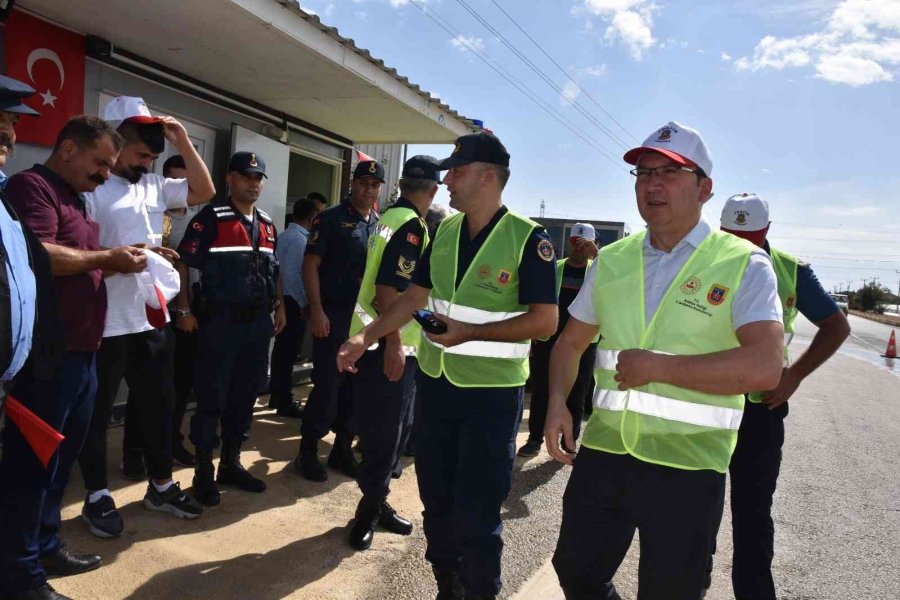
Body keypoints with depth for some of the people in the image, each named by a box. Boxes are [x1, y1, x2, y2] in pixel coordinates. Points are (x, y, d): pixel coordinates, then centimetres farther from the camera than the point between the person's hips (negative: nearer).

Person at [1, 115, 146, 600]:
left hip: (79, 354, 10)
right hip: (46, 357, -10)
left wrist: (115, 264, 8)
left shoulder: (75, 199, 20)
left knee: (61, 458, 16)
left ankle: (45, 548, 30)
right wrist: (106, 258, -13)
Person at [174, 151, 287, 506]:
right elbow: (183, 263, -8)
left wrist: (279, 306, 14)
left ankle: (231, 463, 27)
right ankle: (203, 472, 14)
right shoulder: (211, 219, -7)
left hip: (258, 321, 6)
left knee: (245, 395, 13)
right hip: (220, 320, -6)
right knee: (212, 397, 1)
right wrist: (183, 310, -12)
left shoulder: (267, 225, 14)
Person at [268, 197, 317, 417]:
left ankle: (276, 395, 27)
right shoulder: (300, 239, -17)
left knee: (281, 347, 16)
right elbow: (293, 274, -22)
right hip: (294, 301, -10)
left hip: (285, 299, 10)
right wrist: (304, 303, -17)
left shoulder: (285, 235, 12)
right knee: (289, 351, -3)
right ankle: (285, 402, 4)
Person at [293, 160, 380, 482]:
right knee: (327, 384, -4)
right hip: (334, 314, -5)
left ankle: (342, 449, 23)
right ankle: (308, 451, 11)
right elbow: (311, 265, -8)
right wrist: (317, 310, -16)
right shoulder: (331, 218, -3)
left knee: (356, 385, 10)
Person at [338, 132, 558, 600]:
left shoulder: (528, 239, -13)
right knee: (435, 498, 17)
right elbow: (415, 296, 13)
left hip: (492, 391, -6)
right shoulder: (444, 231, 6)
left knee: (476, 512, 3)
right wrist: (365, 338, 6)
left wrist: (470, 332, -24)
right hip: (434, 381, 6)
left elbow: (544, 321, -17)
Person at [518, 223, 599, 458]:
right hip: (548, 339, 1)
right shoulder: (553, 268, 6)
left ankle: (570, 441, 23)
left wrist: (596, 253, -25)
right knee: (541, 391, 6)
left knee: (575, 396, 9)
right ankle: (535, 438, 17)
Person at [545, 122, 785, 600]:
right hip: (603, 452, 5)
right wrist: (557, 401, -2)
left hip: (686, 468, -4)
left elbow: (764, 367, -21)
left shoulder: (743, 264, -7)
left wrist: (656, 366, -19)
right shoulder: (611, 260, 7)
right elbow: (571, 342, 15)